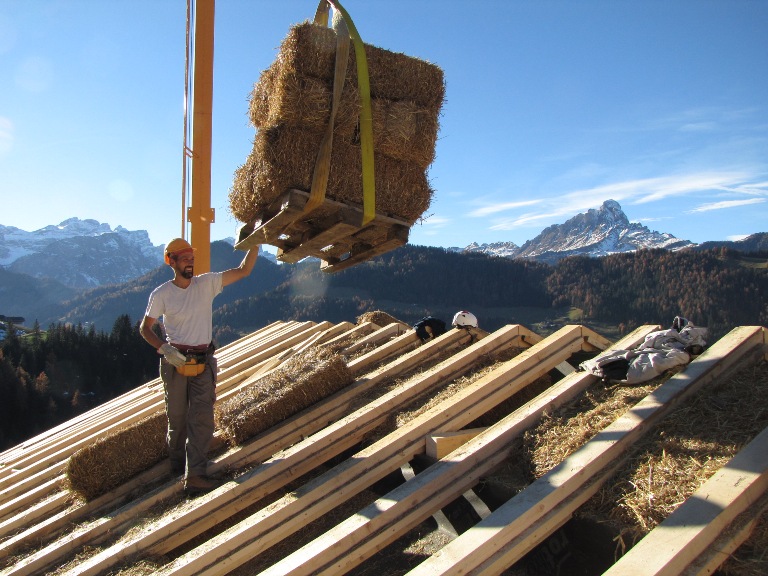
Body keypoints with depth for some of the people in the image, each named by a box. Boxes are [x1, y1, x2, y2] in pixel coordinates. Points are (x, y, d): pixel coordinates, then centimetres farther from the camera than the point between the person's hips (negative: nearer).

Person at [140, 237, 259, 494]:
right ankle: (177, 463, 35)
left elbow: (243, 270, -5)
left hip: (204, 363, 1)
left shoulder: (207, 283, -1)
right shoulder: (160, 294, -4)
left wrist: (255, 243, -16)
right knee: (177, 417, 12)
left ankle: (195, 474, -4)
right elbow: (145, 328, 1)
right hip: (175, 362, -1)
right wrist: (164, 348, -16)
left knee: (202, 418, -6)